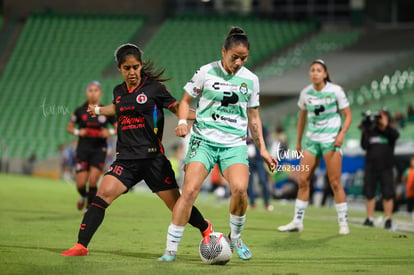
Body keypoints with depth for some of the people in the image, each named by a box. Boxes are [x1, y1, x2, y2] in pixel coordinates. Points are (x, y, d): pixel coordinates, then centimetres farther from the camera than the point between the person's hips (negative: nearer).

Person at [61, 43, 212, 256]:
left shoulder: (154, 87, -3)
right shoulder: (118, 92, 11)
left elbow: (177, 109, 6)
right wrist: (98, 110, 50)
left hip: (152, 157, -3)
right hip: (126, 159, 3)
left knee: (177, 204, 1)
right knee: (104, 193, -18)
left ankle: (207, 230, 30)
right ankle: (81, 245, -17)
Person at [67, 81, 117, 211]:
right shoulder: (80, 111, 1)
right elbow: (69, 127, 12)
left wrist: (110, 132, -14)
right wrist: (77, 132, -9)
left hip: (99, 150, -1)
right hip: (83, 150, 1)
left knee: (93, 181, -13)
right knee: (81, 184, -5)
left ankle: (89, 207, 7)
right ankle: (83, 196, 31)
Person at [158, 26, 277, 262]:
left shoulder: (251, 79, 7)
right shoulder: (206, 72, -1)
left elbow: (253, 117, 16)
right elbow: (186, 101, 9)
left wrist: (263, 150, 13)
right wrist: (182, 121, -11)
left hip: (235, 144, 2)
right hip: (204, 140, -2)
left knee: (240, 189, -22)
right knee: (190, 190, -18)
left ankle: (236, 237, 5)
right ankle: (171, 249, -9)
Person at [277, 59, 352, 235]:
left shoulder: (335, 91, -7)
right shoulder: (306, 93, 4)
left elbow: (348, 116, -2)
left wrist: (342, 134, -17)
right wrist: (298, 141, 17)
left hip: (331, 141, -4)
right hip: (312, 140, 4)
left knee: (335, 183, -8)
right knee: (303, 180, -1)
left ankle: (343, 223, 1)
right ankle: (297, 222, 7)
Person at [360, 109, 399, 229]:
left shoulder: (389, 132, 2)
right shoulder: (371, 132, 7)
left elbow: (396, 135, -21)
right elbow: (364, 146, -2)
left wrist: (385, 125, -31)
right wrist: (364, 133, -12)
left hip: (386, 169, -2)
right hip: (371, 168, 2)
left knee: (388, 195, -4)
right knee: (369, 194, 4)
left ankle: (388, 219, 1)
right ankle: (369, 218, 12)